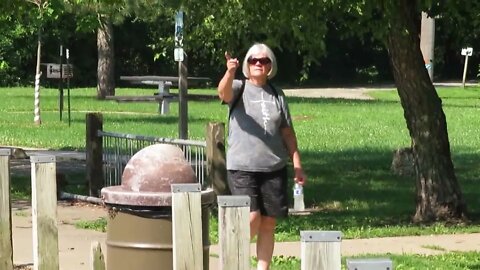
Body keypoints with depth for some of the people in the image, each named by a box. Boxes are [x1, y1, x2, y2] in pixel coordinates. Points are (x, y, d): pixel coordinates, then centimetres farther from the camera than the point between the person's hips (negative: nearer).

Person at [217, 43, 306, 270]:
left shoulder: (277, 95, 11)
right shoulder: (239, 89, 1)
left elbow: (287, 132, 13)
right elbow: (224, 93, -24)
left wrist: (297, 165, 8)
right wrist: (230, 73, -45)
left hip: (274, 168, 4)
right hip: (242, 167, -4)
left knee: (268, 224, 4)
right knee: (252, 219, -14)